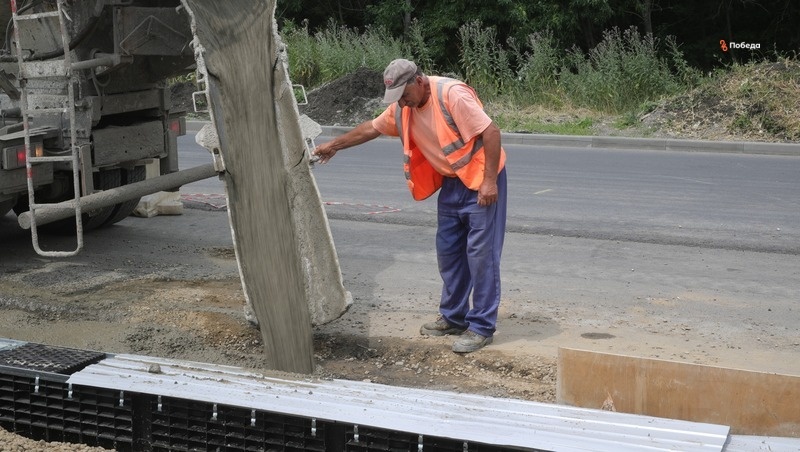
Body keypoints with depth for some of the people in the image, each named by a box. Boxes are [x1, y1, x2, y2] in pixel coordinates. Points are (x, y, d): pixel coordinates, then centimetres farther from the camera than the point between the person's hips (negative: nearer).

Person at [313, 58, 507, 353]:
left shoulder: (452, 95, -22)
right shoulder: (403, 108, 2)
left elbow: (491, 132, -24)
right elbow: (370, 128, 17)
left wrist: (489, 181, -26)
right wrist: (334, 145, 22)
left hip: (481, 180, -8)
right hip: (451, 182, 8)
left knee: (480, 252, -8)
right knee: (448, 250, 12)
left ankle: (482, 327, -2)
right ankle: (453, 317, 24)